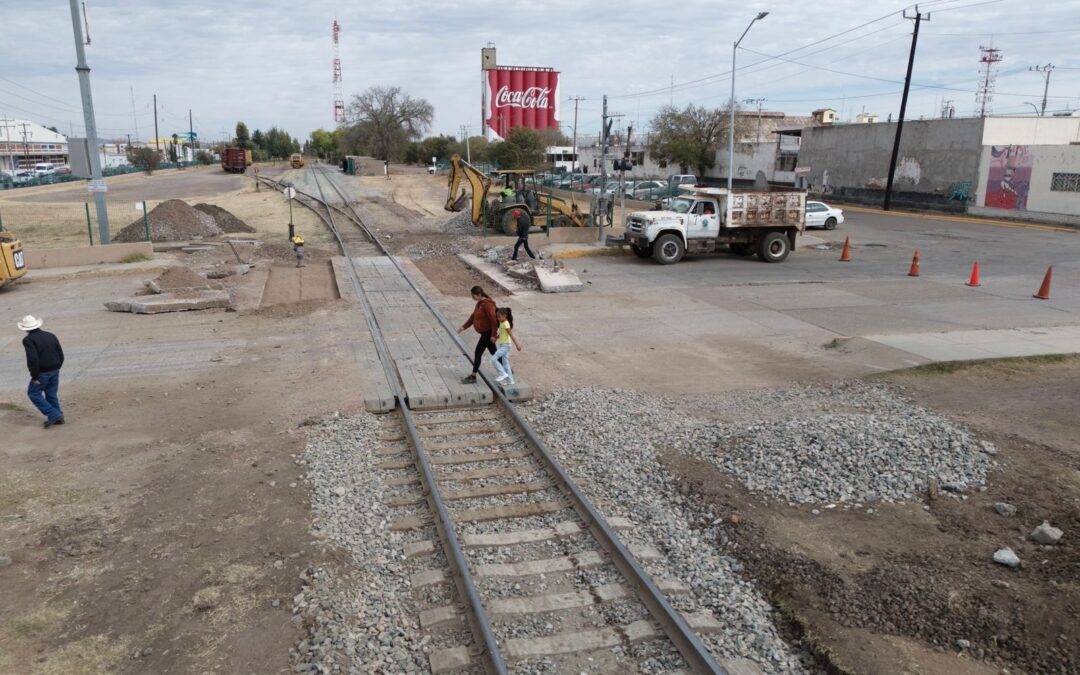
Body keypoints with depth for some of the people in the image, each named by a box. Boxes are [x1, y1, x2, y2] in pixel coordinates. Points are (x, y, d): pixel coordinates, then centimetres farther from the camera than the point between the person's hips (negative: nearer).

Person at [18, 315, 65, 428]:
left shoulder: (28, 340, -13)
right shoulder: (51, 336, 6)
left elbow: (33, 359, -22)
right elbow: (61, 355, 7)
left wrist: (34, 376, -14)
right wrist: (56, 369, 16)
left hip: (42, 373, -6)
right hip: (55, 371, 6)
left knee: (33, 393, 9)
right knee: (52, 394, 16)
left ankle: (53, 415, 0)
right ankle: (58, 418, 17)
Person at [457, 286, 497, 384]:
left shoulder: (487, 304, -22)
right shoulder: (480, 303, 8)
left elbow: (493, 320, -24)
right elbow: (473, 316, 14)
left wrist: (493, 335, -24)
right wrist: (464, 326, 9)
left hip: (488, 333, -10)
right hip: (485, 332, 10)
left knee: (477, 353, -4)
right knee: (493, 352, 18)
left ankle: (473, 376, 4)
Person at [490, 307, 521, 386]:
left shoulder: (506, 324, -17)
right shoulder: (502, 323, 10)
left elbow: (511, 335, -20)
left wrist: (517, 344, -22)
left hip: (505, 345, -10)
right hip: (503, 345, 10)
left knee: (493, 359, -13)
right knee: (505, 363, 13)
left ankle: (503, 374, -6)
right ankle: (509, 380, 18)